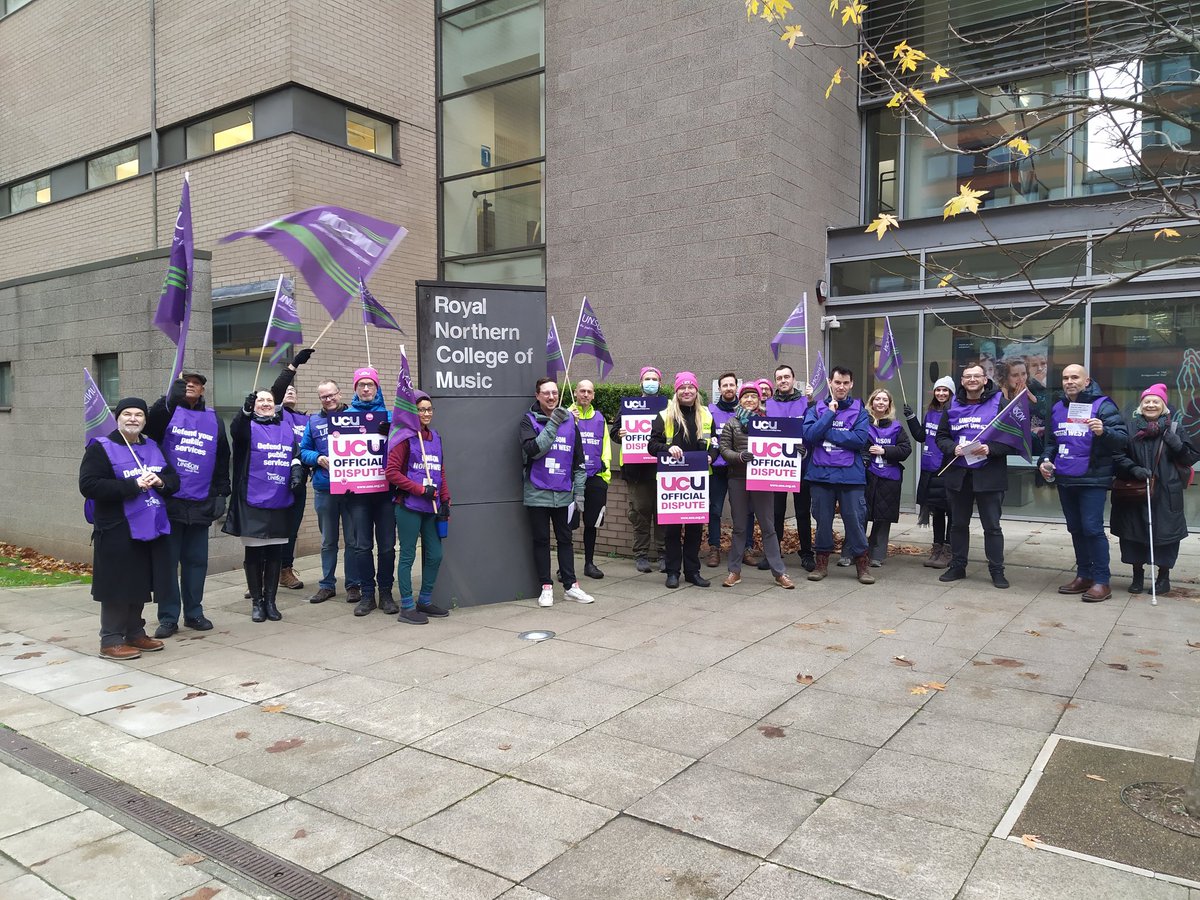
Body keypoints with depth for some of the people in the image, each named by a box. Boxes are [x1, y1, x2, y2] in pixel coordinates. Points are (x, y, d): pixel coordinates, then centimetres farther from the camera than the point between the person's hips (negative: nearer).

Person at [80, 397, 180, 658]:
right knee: (118, 586, -1)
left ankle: (135, 633, 27)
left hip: (151, 529, 6)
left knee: (140, 584, 14)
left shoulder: (152, 447, 14)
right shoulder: (100, 448, -5)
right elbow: (89, 485, -16)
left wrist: (160, 482, -10)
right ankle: (111, 640, 10)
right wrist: (133, 485, -21)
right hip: (117, 532, -6)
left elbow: (174, 480, 14)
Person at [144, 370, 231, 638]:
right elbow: (150, 428, -22)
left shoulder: (214, 419, 11)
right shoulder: (167, 411, 2)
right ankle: (168, 617, 11)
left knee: (196, 560, 9)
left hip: (201, 503, 3)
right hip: (169, 500, -3)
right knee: (167, 560, 3)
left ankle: (193, 613, 20)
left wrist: (221, 493, 8)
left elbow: (222, 460, 14)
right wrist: (171, 398, -36)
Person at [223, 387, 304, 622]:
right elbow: (236, 431, -24)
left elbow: (295, 453, 22)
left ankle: (270, 600, 19)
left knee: (275, 552, 8)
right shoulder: (249, 426, -1)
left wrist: (296, 468, 1)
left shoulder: (286, 428, 13)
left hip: (280, 502, 4)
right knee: (254, 552, 3)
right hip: (253, 500, -4)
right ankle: (257, 601, 15)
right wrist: (245, 411, -44)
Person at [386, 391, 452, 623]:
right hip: (409, 507, -7)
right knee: (408, 556, 1)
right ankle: (407, 608, 10)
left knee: (435, 556, 10)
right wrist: (420, 490, -14)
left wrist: (445, 500, 9)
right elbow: (392, 472, -12)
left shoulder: (435, 438, 13)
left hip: (431, 508, 7)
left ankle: (425, 601, 26)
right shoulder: (405, 438, -7)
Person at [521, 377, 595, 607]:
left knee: (565, 539, 10)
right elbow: (532, 450, -20)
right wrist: (552, 424, -20)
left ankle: (571, 585, 16)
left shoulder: (569, 420, 7)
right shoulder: (529, 420, -2)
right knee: (541, 540, 6)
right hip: (537, 493, -3)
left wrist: (579, 493, 6)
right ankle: (546, 587, 14)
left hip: (563, 494, 3)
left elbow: (579, 461, 9)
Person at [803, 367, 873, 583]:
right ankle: (822, 563, 23)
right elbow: (808, 435, -9)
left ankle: (862, 563, 17)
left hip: (851, 475, -1)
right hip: (821, 474, 1)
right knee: (822, 520, 10)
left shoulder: (859, 410, 3)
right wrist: (830, 413, -11)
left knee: (855, 520, 2)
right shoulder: (816, 409, 7)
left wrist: (827, 433, -11)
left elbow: (861, 439, -12)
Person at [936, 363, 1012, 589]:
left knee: (992, 525, 3)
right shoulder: (953, 405, 8)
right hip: (958, 474, 4)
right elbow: (941, 436, 9)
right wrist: (953, 448, -11)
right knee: (958, 524, 13)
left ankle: (997, 570, 13)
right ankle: (957, 566, 24)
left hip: (989, 474, -4)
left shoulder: (998, 403, -3)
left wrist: (991, 449, -22)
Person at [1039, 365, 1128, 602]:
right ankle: (1084, 575, 24)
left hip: (1093, 480, -7)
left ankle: (1102, 581, -2)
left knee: (1092, 528, -10)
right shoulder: (1057, 408, 12)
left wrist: (1103, 432, -33)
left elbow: (1122, 438, -14)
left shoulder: (1102, 406, -7)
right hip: (1065, 480, 7)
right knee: (1075, 529, 13)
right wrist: (1046, 459, 7)